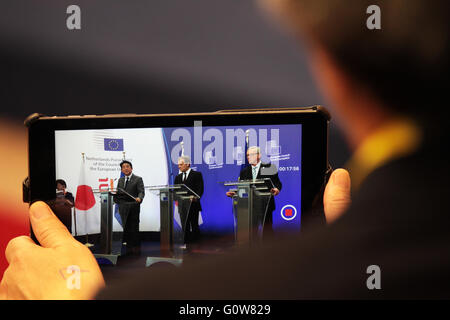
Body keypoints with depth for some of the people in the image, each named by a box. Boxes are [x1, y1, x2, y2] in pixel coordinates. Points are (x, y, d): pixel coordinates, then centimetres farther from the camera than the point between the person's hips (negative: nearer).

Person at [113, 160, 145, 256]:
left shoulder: (138, 179, 1)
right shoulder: (120, 180, 17)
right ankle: (129, 248, 11)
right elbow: (118, 193, 18)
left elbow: (141, 191, -8)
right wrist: (117, 202, 1)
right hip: (123, 208, 5)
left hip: (133, 207, -5)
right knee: (126, 228, 5)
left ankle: (136, 248, 0)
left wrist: (139, 198, -28)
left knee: (134, 228, -5)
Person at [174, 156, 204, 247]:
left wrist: (195, 197, -23)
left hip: (193, 205, -4)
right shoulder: (178, 177, 17)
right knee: (184, 226, 3)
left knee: (194, 225, 2)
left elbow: (200, 189, -7)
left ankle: (196, 243, 8)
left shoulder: (197, 174, 1)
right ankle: (186, 243, 6)